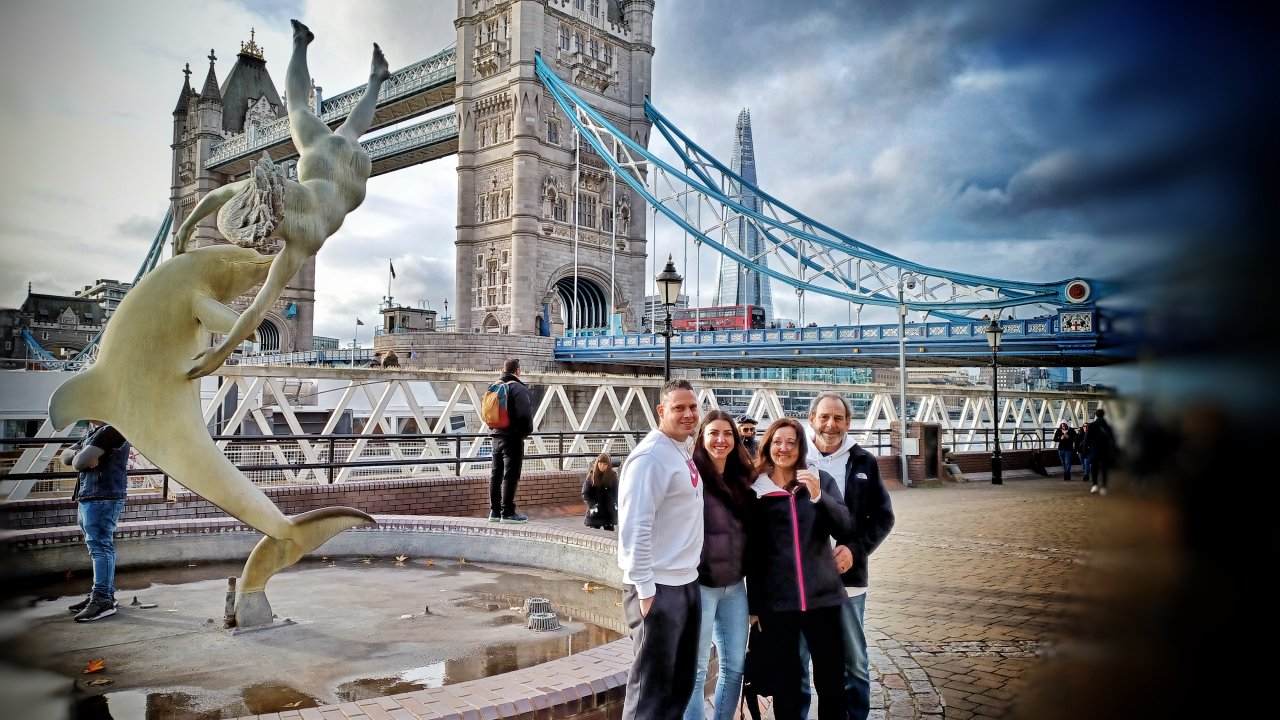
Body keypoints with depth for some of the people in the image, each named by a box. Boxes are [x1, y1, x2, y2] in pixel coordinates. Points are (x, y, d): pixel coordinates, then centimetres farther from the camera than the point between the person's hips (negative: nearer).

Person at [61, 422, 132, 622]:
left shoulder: (110, 430, -13)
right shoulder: (92, 433, 20)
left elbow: (79, 463, -18)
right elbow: (65, 457, 15)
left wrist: (79, 457, 5)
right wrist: (79, 453, -5)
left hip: (103, 499, -10)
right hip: (87, 498, 10)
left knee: (100, 547, -10)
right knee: (100, 547, 14)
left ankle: (102, 600, -10)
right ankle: (104, 594, 21)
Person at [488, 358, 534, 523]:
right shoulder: (518, 388, -12)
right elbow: (524, 413, -20)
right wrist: (527, 430, -6)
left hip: (497, 436, 8)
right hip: (513, 436, -8)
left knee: (496, 473, 11)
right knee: (510, 474, -5)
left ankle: (494, 511, 16)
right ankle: (507, 513, -4)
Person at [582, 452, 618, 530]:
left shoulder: (612, 476, 1)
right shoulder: (591, 476, -1)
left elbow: (617, 493, 4)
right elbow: (585, 494, -2)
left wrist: (615, 505, -11)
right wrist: (592, 505, -15)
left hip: (609, 512, 1)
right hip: (595, 513, -1)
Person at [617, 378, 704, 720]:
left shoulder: (683, 453, 12)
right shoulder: (650, 456, -16)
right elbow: (634, 529, -21)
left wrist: (687, 575, 13)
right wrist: (645, 588, -21)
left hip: (687, 582, 9)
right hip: (659, 588, -9)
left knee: (681, 685, 19)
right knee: (651, 689, 2)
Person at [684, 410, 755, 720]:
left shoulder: (740, 480, 9)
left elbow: (747, 534, 14)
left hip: (735, 586, 7)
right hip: (700, 585, -6)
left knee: (735, 665, 13)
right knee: (696, 670, 2)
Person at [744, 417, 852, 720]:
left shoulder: (821, 480, 4)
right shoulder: (754, 488, 0)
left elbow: (845, 528, -6)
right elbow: (750, 549, 4)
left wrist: (818, 495, -22)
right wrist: (753, 604, 6)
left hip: (822, 595, 1)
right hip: (775, 600, -1)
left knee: (832, 677, 7)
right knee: (785, 680, 9)